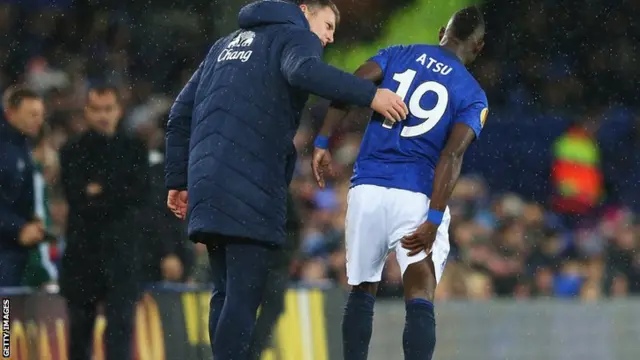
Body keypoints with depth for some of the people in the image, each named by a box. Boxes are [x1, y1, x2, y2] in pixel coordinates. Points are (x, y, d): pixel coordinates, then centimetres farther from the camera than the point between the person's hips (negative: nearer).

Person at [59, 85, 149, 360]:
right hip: (82, 249, 1)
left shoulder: (134, 150, 11)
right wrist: (118, 197, -6)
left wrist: (100, 193, -6)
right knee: (80, 326, 5)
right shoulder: (73, 152, 9)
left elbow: (140, 196, -2)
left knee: (120, 323, -12)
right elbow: (76, 197, -5)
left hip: (121, 248, 0)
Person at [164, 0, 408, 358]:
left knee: (226, 295, 12)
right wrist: (370, 94, -22)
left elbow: (181, 114, 24)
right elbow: (302, 70, -20)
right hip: (252, 188, -7)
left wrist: (178, 180, 25)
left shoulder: (227, 45, 28)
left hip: (207, 183, 7)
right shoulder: (297, 36, 5)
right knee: (243, 297, -10)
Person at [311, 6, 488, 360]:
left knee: (361, 291, 18)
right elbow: (452, 155, -8)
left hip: (367, 189, 3)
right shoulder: (472, 95, 6)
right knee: (420, 301, -6)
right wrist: (433, 220, -14)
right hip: (417, 197, -3)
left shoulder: (398, 54, 14)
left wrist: (322, 143, -3)